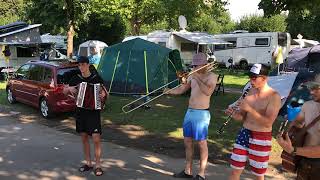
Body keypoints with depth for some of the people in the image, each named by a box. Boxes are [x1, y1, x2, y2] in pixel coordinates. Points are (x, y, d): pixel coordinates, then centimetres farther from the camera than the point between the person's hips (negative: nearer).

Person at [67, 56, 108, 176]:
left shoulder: (96, 78, -5)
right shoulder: (76, 79, 4)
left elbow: (106, 93, -2)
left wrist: (103, 94, -25)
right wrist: (70, 89, -8)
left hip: (93, 111, -4)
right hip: (80, 111, 4)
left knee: (96, 139, -9)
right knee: (84, 138, 12)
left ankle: (98, 165, 4)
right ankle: (88, 163, 25)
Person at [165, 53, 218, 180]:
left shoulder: (211, 76, -6)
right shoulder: (193, 76, 12)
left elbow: (208, 91, -25)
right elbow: (181, 90, 11)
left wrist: (197, 78, -23)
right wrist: (169, 91, -5)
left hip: (201, 114, -7)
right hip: (189, 112, 7)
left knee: (201, 143, 1)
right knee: (187, 142, 12)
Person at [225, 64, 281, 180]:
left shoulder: (274, 96, -14)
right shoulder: (251, 91, 4)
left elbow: (268, 122, -23)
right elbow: (242, 117, 8)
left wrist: (249, 109, -28)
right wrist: (234, 114, -13)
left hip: (261, 138, -5)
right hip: (244, 133, 5)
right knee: (235, 170, 10)